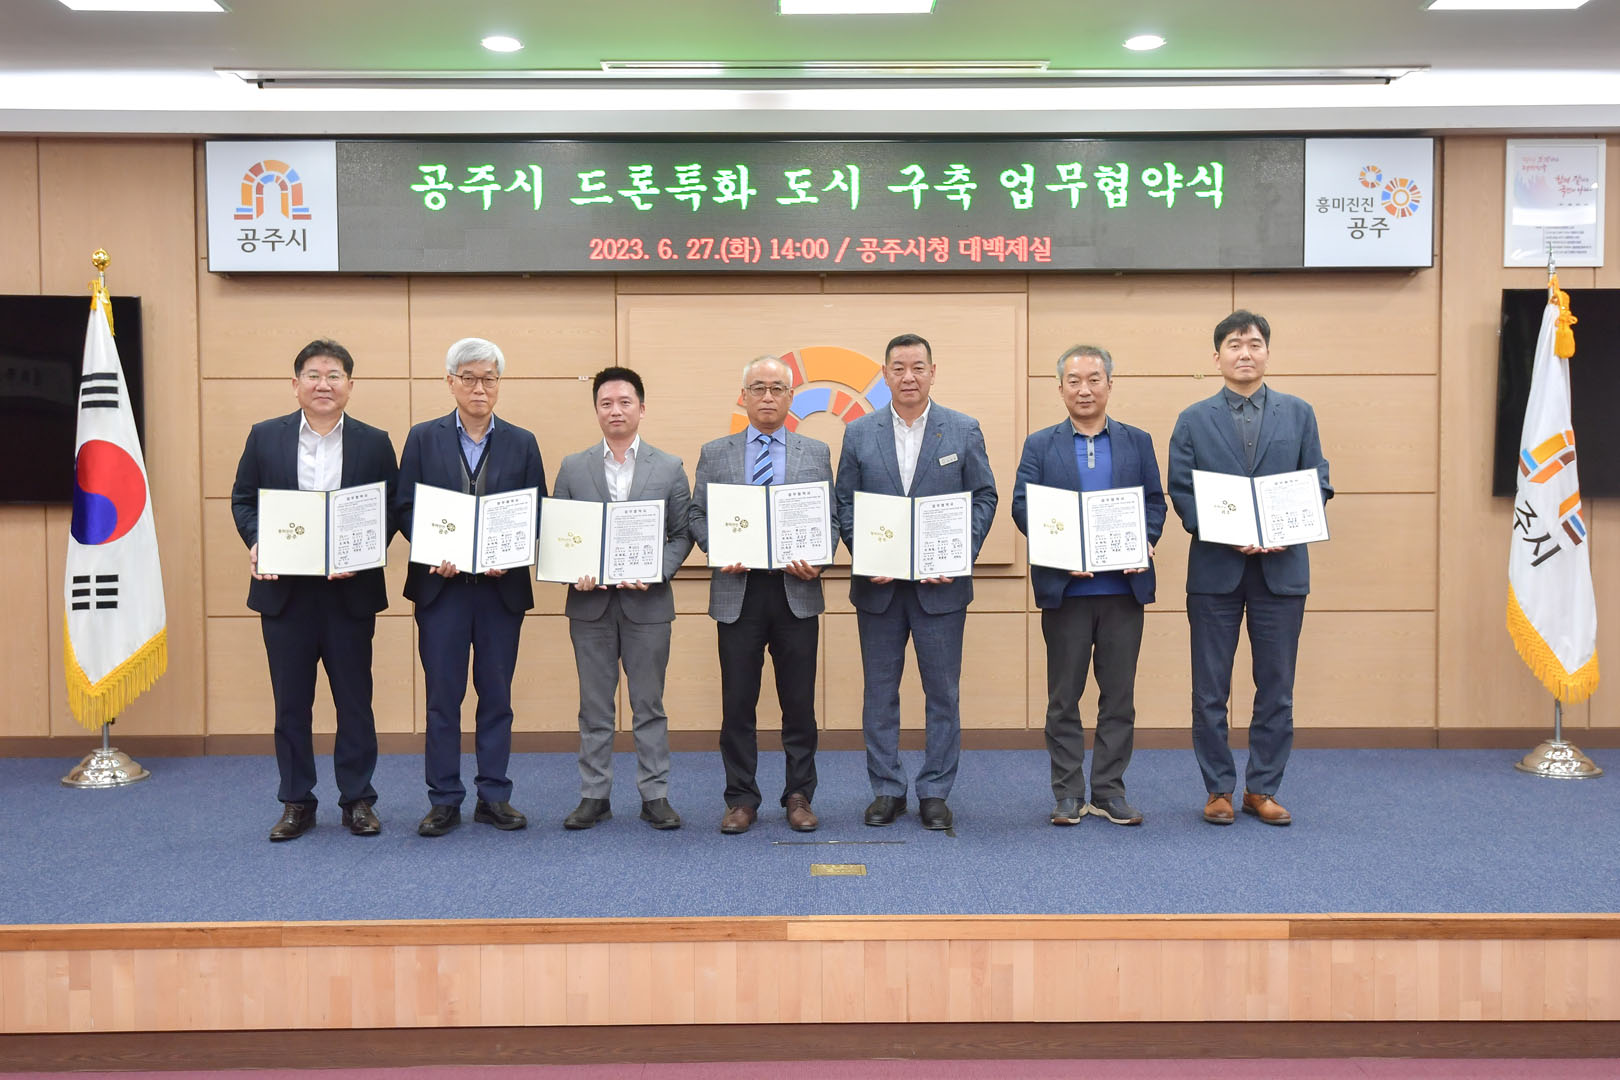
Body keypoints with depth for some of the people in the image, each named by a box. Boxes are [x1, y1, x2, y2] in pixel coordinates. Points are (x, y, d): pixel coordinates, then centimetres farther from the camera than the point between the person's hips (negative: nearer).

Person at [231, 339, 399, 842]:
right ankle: (296, 802, 20)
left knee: (354, 700, 7)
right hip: (284, 592, 1)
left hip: (350, 591, -1)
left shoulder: (374, 443, 2)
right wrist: (255, 544, -10)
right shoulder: (265, 437, 5)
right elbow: (242, 499, 8)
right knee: (290, 703, 9)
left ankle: (358, 800, 19)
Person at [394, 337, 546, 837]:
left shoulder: (522, 442, 7)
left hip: (502, 585, 1)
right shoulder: (423, 438, 5)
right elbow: (405, 508, 1)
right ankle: (444, 800, 13)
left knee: (497, 693, 7)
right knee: (443, 695, 4)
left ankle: (494, 796, 17)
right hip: (441, 584, -1)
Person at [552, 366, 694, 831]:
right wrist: (573, 574, -11)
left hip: (647, 602, -1)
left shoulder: (670, 468, 4)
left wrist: (656, 572, -13)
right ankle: (594, 796, 17)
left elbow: (682, 534, 3)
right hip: (590, 603, 1)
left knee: (649, 705, 6)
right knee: (594, 707, 8)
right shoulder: (572, 467, 7)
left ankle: (655, 795, 14)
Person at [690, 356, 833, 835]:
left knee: (799, 701, 5)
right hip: (737, 591, 0)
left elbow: (831, 519, 8)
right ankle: (741, 799, 15)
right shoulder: (715, 453, 9)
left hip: (797, 592, 0)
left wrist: (818, 559, -10)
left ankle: (799, 796, 18)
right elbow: (697, 515, 7)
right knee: (738, 702, 4)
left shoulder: (817, 453, 10)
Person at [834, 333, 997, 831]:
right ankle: (886, 790, 20)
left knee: (943, 692, 5)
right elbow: (845, 505, 6)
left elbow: (984, 498, 2)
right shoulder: (858, 434, 6)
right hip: (878, 584, 1)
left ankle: (935, 793, 17)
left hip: (941, 585, -1)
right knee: (880, 692, 8)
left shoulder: (964, 430, 3)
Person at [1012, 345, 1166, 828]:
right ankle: (1068, 794, 14)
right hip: (1065, 587, -1)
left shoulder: (1138, 442, 11)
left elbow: (1154, 501, 8)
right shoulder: (1039, 445, 7)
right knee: (1064, 696, 5)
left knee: (1118, 694, 6)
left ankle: (1109, 791, 16)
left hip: (1124, 585, 1)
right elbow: (1022, 506, -1)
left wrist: (1144, 544, -11)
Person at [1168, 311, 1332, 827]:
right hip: (1215, 568, -1)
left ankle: (1262, 789, 19)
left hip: (1281, 567, 1)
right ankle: (1219, 790, 16)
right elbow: (1180, 490, 0)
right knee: (1210, 690, 4)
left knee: (1276, 687, 6)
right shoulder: (1193, 420, 6)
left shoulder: (1298, 414, 9)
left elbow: (1317, 483, 6)